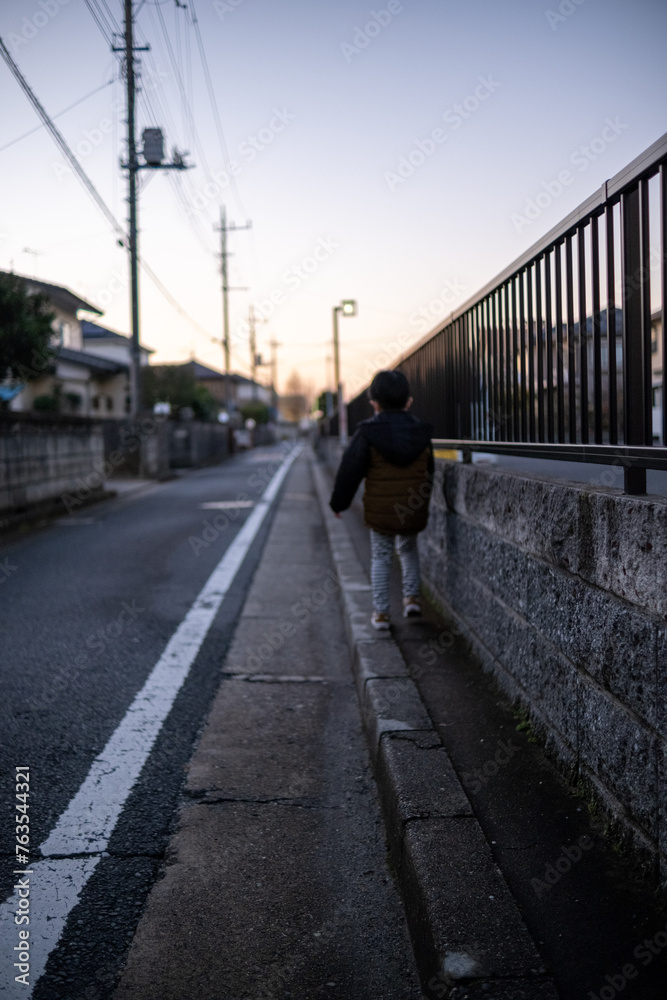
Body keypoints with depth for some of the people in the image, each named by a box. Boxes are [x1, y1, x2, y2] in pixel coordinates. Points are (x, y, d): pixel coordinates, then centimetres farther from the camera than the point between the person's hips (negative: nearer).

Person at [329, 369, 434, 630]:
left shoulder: (367, 433, -13)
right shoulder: (422, 433, -1)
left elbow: (350, 471, -9)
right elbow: (429, 472, 11)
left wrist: (338, 502, 4)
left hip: (379, 512, -3)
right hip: (414, 513, 3)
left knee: (380, 558, 12)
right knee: (408, 549, 27)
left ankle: (381, 612, 12)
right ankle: (411, 597, 20)